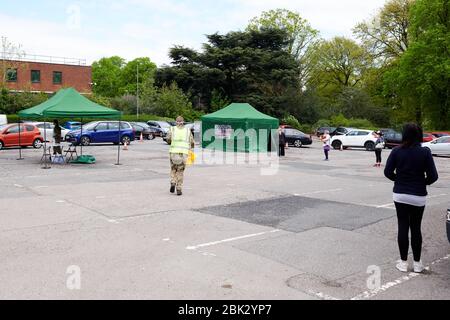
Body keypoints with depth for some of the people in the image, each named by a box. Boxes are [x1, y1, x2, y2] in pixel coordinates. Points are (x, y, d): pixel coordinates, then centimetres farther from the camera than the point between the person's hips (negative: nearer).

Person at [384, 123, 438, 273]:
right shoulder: (425, 152, -8)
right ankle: (417, 263, 18)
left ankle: (403, 262, 12)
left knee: (403, 227, 7)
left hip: (400, 195, 0)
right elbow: (433, 176, -9)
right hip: (418, 197, 0)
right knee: (416, 228, 11)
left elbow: (388, 172, -6)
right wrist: (422, 183, 10)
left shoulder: (397, 151, -7)